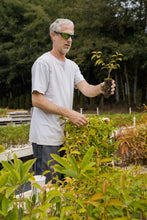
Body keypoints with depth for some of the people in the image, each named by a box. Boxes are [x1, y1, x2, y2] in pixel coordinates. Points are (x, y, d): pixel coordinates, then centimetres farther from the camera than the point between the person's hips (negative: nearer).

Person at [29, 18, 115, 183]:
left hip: (64, 135, 8)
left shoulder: (72, 66, 16)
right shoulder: (43, 63, -9)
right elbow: (36, 100, -14)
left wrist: (100, 88, -22)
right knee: (47, 183, -4)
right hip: (46, 137, -8)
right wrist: (68, 113, -20)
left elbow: (86, 89, 2)